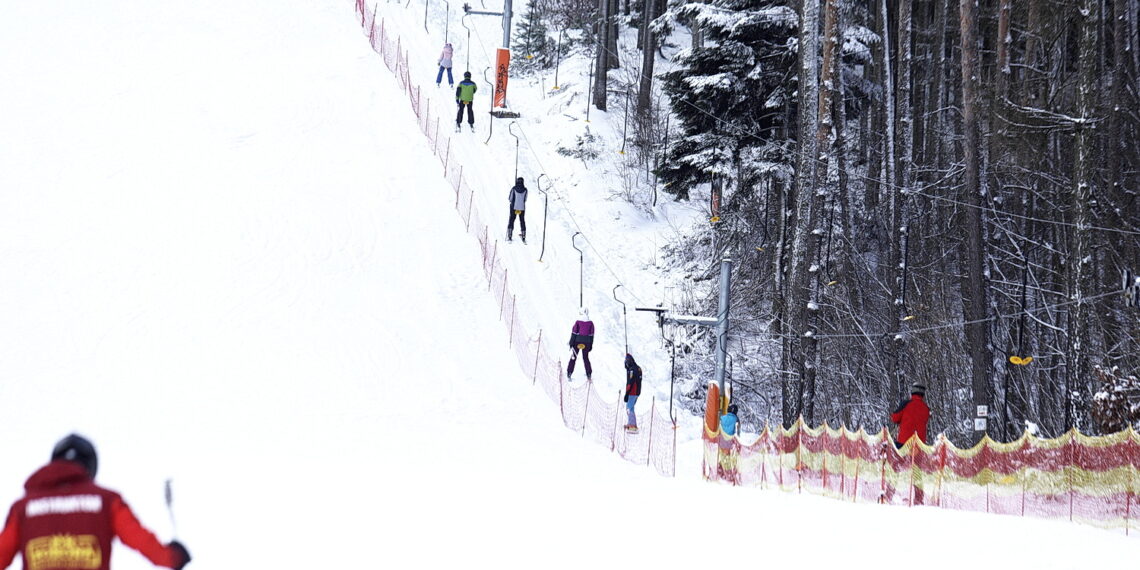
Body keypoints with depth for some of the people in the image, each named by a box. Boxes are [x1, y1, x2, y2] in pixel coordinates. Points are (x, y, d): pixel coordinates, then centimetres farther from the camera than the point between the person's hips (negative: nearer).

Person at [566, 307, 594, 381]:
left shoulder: (578, 322, -8)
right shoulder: (590, 323, 0)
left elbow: (574, 333, -7)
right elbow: (592, 334, 4)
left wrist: (571, 343, -3)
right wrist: (591, 345, 11)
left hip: (577, 341, -2)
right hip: (586, 342, 2)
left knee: (573, 357, 6)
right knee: (586, 358, 13)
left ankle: (569, 373, 1)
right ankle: (589, 374, 8)